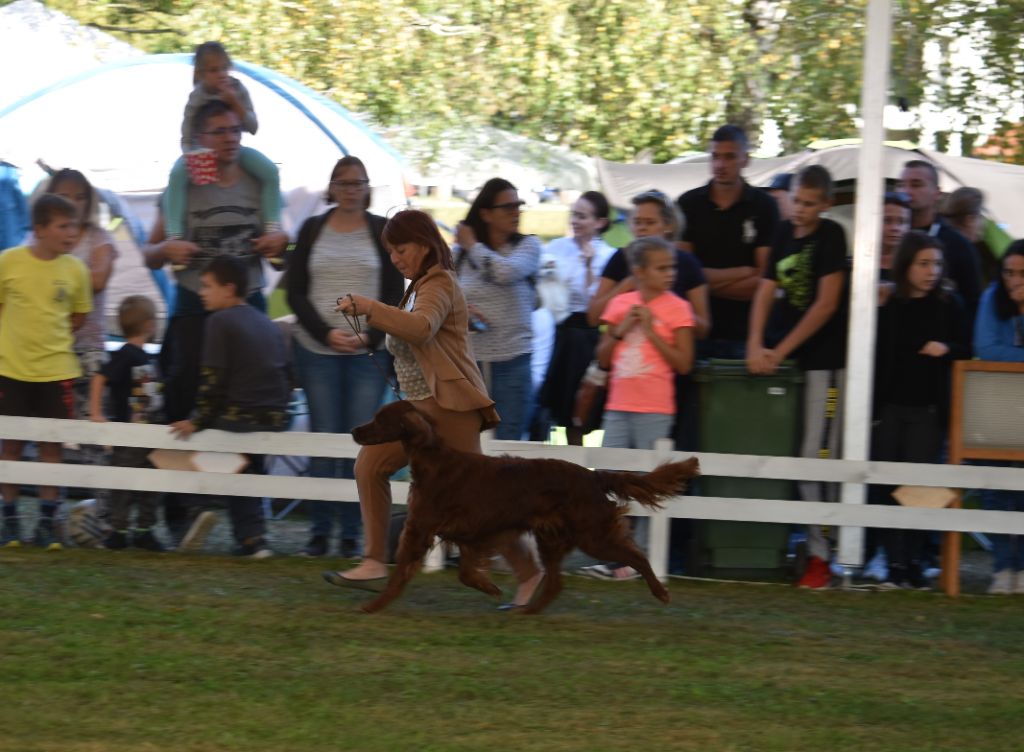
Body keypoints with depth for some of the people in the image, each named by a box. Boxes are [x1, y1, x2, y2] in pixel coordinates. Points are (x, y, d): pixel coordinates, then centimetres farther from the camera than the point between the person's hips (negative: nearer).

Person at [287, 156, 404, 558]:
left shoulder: (383, 232, 8)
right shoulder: (312, 230, 9)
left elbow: (395, 295, 5)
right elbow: (295, 293, 6)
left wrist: (370, 337, -10)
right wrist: (326, 333, -8)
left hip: (369, 353, 0)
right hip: (316, 351, 0)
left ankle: (351, 534, 0)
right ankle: (319, 532, 2)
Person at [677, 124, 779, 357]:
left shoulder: (763, 207, 3)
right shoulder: (688, 204, 7)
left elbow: (764, 280, -3)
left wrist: (711, 282, -6)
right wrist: (741, 273, -4)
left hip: (743, 333, -1)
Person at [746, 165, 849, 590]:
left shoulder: (831, 236, -6)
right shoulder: (784, 233, 11)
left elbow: (826, 304, -11)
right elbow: (766, 292, 8)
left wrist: (779, 352, -12)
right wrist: (756, 346, -8)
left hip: (821, 360, -6)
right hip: (779, 358, 6)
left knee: (815, 457, -8)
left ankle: (819, 554, -6)